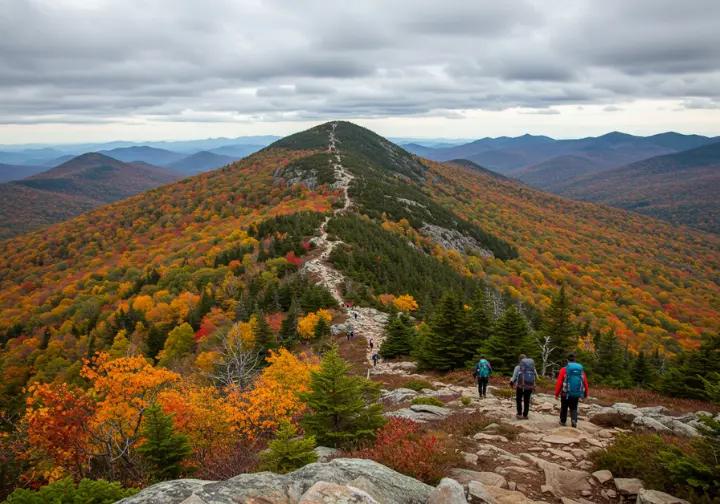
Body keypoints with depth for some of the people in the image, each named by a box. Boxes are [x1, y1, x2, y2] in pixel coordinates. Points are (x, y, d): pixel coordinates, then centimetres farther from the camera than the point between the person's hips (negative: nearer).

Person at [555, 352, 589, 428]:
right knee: (574, 408, 16)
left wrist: (556, 394, -4)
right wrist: (585, 395, 12)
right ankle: (574, 420, -7)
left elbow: (559, 383, -12)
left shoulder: (564, 370, -10)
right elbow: (585, 383, 0)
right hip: (576, 394, 2)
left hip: (566, 394, -2)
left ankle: (563, 421, 30)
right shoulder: (581, 370, -1)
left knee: (564, 408, 17)